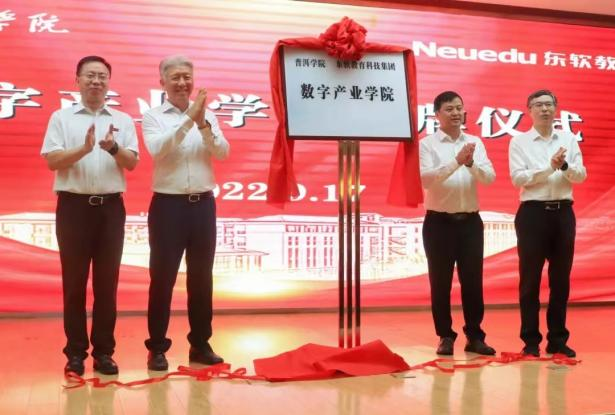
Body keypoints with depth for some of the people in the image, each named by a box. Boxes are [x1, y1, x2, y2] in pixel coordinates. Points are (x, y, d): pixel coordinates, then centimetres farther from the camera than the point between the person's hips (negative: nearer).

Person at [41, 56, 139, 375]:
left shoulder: (123, 120, 10)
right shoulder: (61, 117, 6)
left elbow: (132, 163, 1)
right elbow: (52, 161, -4)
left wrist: (113, 148, -19)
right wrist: (84, 148, -19)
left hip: (110, 207, 2)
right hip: (74, 206, -1)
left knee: (107, 281, 4)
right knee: (74, 281, 3)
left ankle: (103, 351, 13)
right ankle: (75, 351, 12)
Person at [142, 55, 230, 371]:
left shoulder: (208, 116, 9)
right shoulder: (153, 117, 0)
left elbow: (223, 153, -3)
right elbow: (157, 149, -18)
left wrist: (203, 124, -17)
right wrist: (188, 119, -23)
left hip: (203, 204, 3)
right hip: (168, 205, -3)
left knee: (202, 277, 9)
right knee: (163, 278, 1)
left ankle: (200, 344, 21)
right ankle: (157, 347, 12)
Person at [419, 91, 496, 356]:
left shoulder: (475, 143, 8)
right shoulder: (427, 144, -3)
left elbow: (489, 178, -2)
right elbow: (426, 179, -18)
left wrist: (471, 163, -22)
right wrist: (457, 161, -27)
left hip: (470, 221, 3)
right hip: (440, 222, -3)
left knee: (473, 281, 6)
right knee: (441, 282, 4)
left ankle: (475, 336, 18)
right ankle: (446, 337, 16)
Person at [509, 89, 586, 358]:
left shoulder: (569, 140, 10)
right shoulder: (519, 142, 1)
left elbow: (581, 175, 2)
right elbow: (518, 178, -10)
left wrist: (564, 165, -18)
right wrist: (550, 167, -18)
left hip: (563, 213, 3)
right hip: (533, 213, -3)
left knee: (561, 279, 8)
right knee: (530, 279, 2)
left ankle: (558, 339, 19)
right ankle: (531, 340, 12)